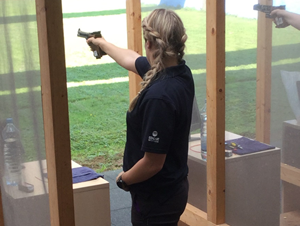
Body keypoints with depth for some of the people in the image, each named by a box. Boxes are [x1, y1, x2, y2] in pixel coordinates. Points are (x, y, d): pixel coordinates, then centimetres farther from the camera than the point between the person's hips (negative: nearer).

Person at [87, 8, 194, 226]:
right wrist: (102, 43, 33)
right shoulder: (181, 73, -3)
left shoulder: (159, 96, -31)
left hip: (157, 197, -9)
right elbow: (132, 60, 18)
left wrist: (124, 179, -7)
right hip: (174, 186, 9)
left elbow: (152, 163, -26)